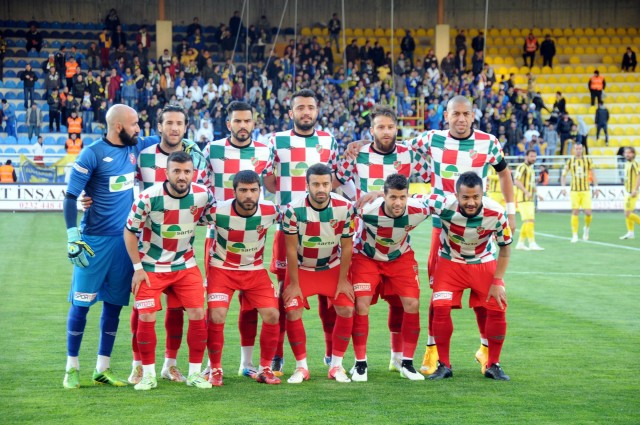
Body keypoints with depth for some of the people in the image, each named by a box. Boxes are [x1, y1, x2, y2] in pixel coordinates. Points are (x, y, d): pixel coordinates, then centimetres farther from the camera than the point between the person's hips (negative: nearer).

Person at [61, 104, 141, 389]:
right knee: (82, 303, -1)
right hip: (95, 240, -6)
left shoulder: (134, 148, 5)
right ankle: (72, 367, 9)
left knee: (114, 304, 8)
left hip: (124, 238, 6)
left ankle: (102, 368, 17)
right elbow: (70, 197, -10)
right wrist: (72, 237, -16)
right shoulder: (92, 154, -12)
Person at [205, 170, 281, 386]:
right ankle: (215, 369, -1)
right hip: (222, 268, -2)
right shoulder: (218, 211, -24)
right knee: (217, 316, -20)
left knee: (272, 315, -9)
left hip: (255, 269, 3)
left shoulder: (270, 211, -17)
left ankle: (265, 368, 8)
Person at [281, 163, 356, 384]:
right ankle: (301, 367, 3)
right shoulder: (293, 210, -26)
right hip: (301, 267, -1)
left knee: (346, 310, -10)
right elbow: (291, 249, -16)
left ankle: (336, 365, 4)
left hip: (332, 267, 2)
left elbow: (346, 246, -9)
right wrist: (294, 283, -11)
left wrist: (343, 280, -6)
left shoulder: (345, 208, -20)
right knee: (292, 313, -13)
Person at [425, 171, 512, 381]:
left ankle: (493, 365, 10)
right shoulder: (444, 205, -32)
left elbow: (504, 247, -11)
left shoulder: (495, 213, -27)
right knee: (441, 308, -15)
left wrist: (497, 282, -13)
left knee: (497, 309, -9)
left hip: (484, 263, 1)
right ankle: (444, 365, 2)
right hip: (450, 262, -1)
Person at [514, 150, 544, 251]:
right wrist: (526, 192, -32)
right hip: (523, 199, -10)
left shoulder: (531, 168, 20)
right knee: (529, 221, -14)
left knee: (527, 222, 10)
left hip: (530, 200, 10)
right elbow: (516, 181, -23)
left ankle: (520, 243, 15)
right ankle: (532, 243, -16)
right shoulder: (522, 167, -10)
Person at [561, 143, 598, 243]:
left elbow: (592, 174, 10)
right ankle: (574, 235, 3)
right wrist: (563, 187, -7)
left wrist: (595, 187, 5)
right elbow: (563, 175, 5)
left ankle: (586, 228, 23)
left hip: (586, 190, 0)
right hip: (574, 190, 0)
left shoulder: (588, 160, 4)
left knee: (588, 212, -7)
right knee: (575, 212, -4)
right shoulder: (570, 161, 2)